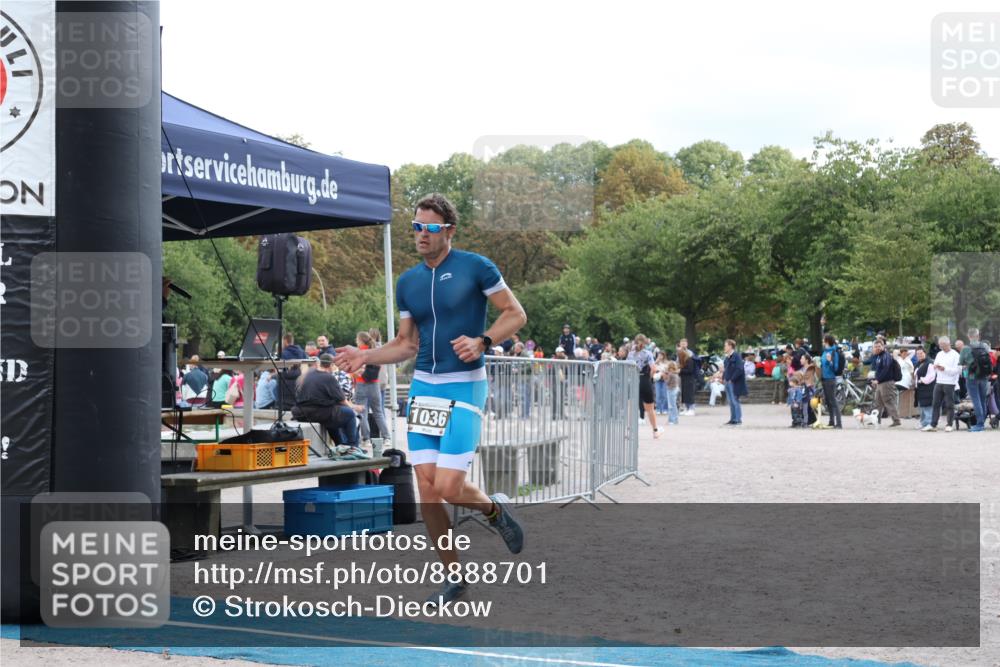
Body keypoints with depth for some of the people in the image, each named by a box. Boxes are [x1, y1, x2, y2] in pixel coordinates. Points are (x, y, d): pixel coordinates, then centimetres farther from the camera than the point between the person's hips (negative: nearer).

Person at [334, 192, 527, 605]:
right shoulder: (407, 283, 10)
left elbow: (516, 314, -2)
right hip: (423, 386, 5)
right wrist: (365, 357, 1)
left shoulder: (475, 267, -6)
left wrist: (482, 342, -18)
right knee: (426, 490, -1)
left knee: (448, 487, -14)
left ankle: (495, 510, 21)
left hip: (464, 386, -5)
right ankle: (455, 577, 13)